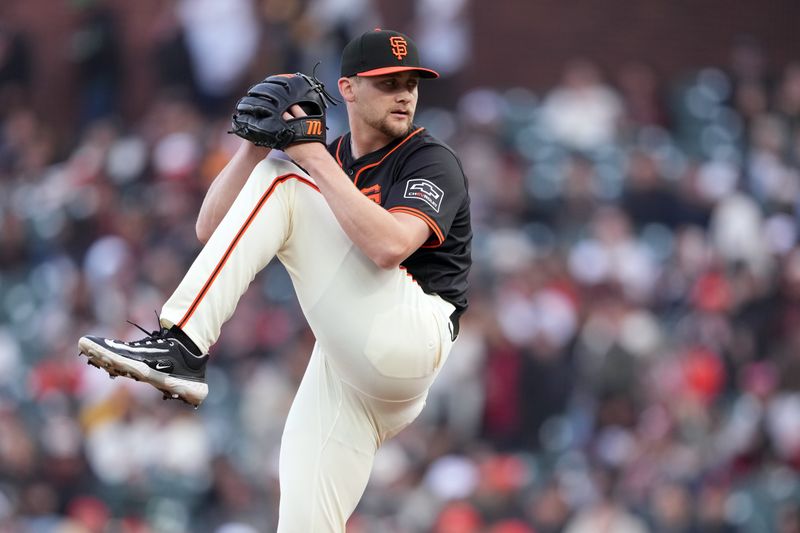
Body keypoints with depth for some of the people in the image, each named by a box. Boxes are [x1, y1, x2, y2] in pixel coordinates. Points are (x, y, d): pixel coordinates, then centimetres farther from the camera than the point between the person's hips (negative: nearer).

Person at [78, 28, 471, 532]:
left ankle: (183, 348, -22)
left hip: (412, 336, -7)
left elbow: (388, 245, -22)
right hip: (340, 365, 7)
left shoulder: (432, 161, 0)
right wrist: (257, 144, 0)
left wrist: (315, 159, -17)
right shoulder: (323, 160, 20)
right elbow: (212, 228, 13)